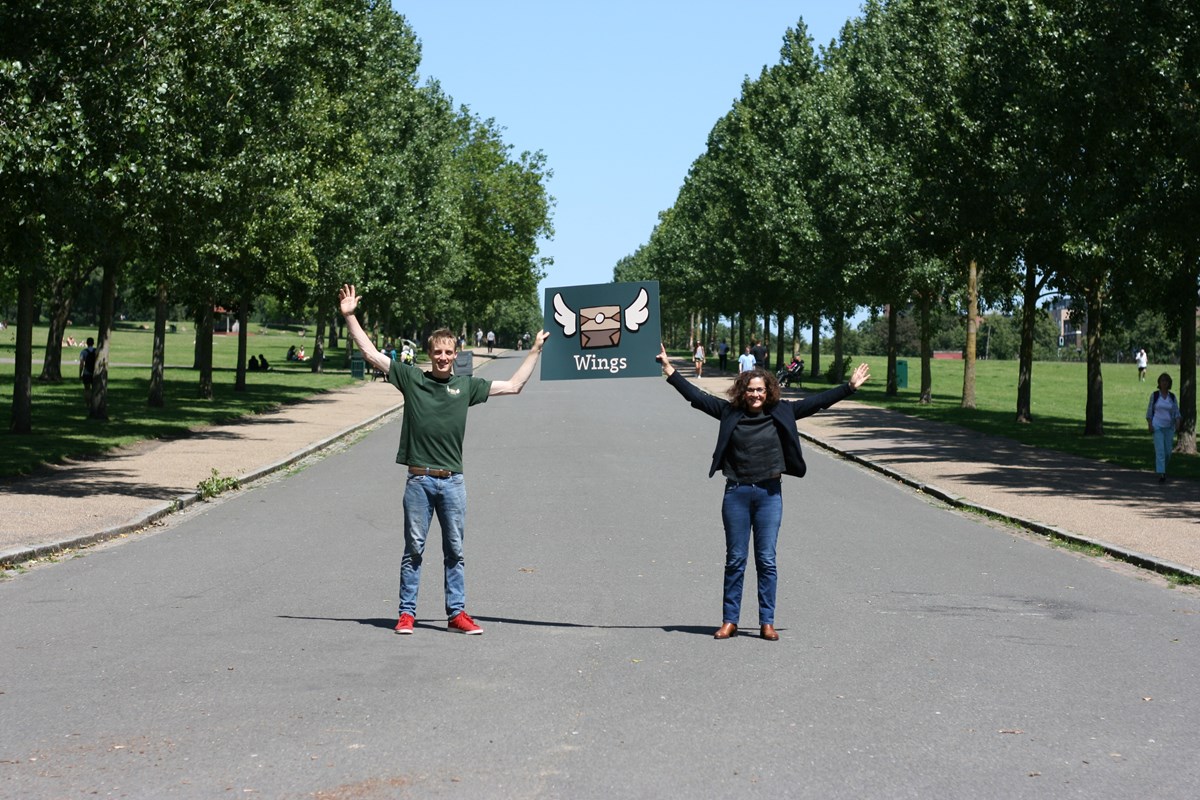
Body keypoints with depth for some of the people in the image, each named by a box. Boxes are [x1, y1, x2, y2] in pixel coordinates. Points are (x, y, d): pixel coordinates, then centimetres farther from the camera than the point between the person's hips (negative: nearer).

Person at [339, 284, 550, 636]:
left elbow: (513, 386, 16)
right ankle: (407, 613, 10)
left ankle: (457, 613, 14)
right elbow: (371, 353, 4)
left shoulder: (466, 385, 8)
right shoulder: (411, 378, 4)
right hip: (419, 479, -1)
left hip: (453, 481, 2)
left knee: (455, 551, 8)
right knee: (414, 549, 5)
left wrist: (535, 350, 15)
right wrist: (349, 316, 0)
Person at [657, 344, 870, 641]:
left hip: (769, 494, 0)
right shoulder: (730, 412, 2)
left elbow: (816, 402, 5)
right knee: (735, 559, 6)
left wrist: (850, 387, 3)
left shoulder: (781, 413, 3)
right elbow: (696, 396, 2)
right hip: (736, 493, 0)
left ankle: (767, 622, 11)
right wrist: (670, 370, -1)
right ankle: (729, 621, 13)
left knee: (766, 561, 4)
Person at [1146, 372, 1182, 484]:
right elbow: (1149, 411, 3)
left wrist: (1178, 424, -16)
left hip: (1169, 427, 3)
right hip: (1157, 427, -2)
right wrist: (1149, 424, -9)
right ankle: (1161, 475, -17)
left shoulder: (1173, 397, 4)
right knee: (1160, 450, -14)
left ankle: (1161, 466, 35)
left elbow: (1177, 413, 2)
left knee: (1168, 451, 6)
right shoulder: (1154, 395, 0)